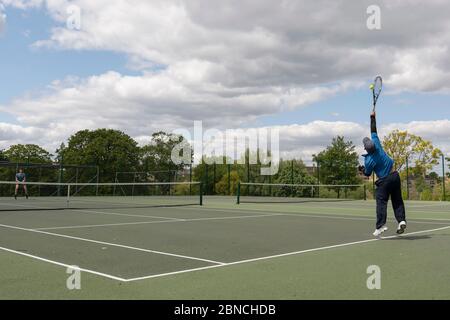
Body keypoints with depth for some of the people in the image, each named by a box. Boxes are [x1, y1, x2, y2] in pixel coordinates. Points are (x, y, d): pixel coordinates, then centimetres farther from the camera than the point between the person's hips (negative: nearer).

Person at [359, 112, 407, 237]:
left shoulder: (368, 161, -17)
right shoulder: (377, 145, -7)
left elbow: (367, 174, -1)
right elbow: (374, 132, 6)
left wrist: (362, 169, 19)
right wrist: (373, 118, 13)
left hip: (384, 180, -6)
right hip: (395, 175, 6)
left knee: (381, 201, -2)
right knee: (397, 200, 10)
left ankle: (381, 225, -9)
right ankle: (402, 220, -1)